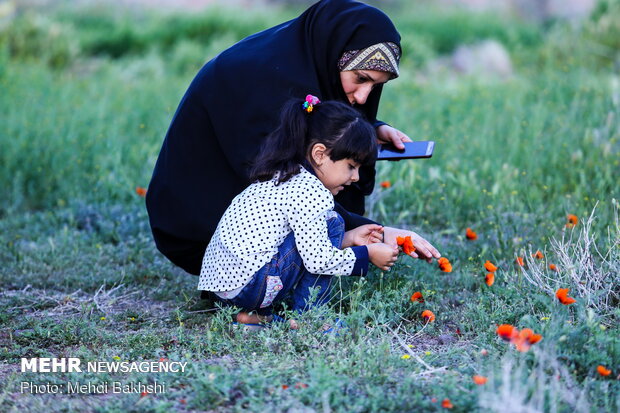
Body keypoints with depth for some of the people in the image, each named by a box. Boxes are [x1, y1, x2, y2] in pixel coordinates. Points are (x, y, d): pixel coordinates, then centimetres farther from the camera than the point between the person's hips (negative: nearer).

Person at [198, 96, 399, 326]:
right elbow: (317, 260, -16)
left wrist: (349, 238, 19)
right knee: (330, 222, -4)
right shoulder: (310, 192, -14)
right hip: (246, 286, -10)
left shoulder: (280, 177, 16)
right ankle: (304, 315, 1)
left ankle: (255, 313, 15)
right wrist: (367, 254, -3)